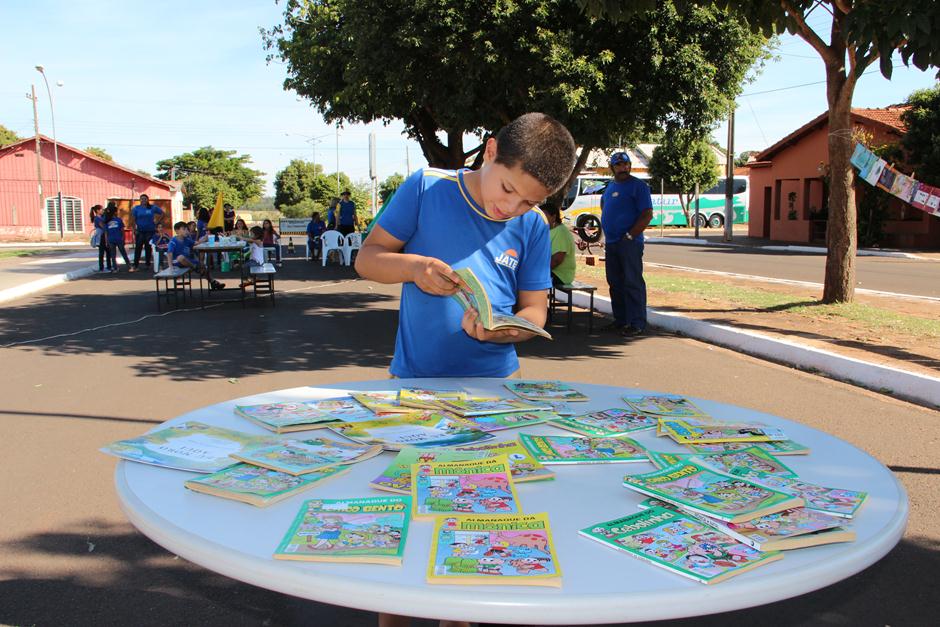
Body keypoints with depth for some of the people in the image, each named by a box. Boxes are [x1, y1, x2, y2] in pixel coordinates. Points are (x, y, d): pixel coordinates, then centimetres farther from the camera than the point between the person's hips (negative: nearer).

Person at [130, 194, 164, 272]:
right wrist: (134, 229, -6)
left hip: (150, 231, 0)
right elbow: (133, 219, 3)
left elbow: (162, 213, 9)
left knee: (148, 248, 6)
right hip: (140, 231, 0)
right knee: (138, 248, -5)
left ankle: (148, 264, 15)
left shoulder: (153, 208, 1)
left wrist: (157, 222, 1)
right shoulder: (137, 208, 2)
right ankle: (135, 266, -5)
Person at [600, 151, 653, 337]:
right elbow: (603, 205, 30)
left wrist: (630, 236, -15)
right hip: (611, 244, 8)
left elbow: (647, 215, -12)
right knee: (615, 282, 12)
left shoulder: (638, 186, -6)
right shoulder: (610, 186, 16)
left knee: (632, 283, -8)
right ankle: (620, 319, 21)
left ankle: (637, 323, -5)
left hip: (629, 243, -8)